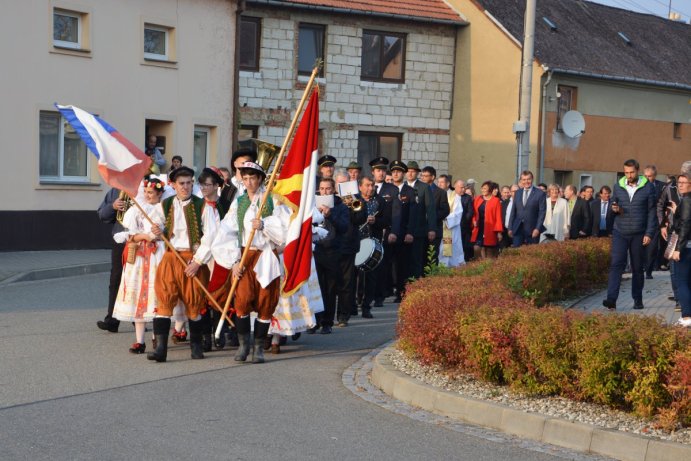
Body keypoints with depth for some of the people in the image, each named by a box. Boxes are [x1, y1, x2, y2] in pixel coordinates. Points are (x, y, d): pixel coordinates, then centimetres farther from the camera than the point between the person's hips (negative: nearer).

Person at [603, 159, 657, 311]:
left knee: (638, 267, 9)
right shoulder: (618, 187, 6)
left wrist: (649, 234, -8)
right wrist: (614, 209, -9)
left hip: (639, 234, -1)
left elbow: (652, 212, -1)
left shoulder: (648, 187, -2)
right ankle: (611, 299, -18)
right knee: (616, 264, -11)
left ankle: (638, 299, 21)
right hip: (620, 232, 1)